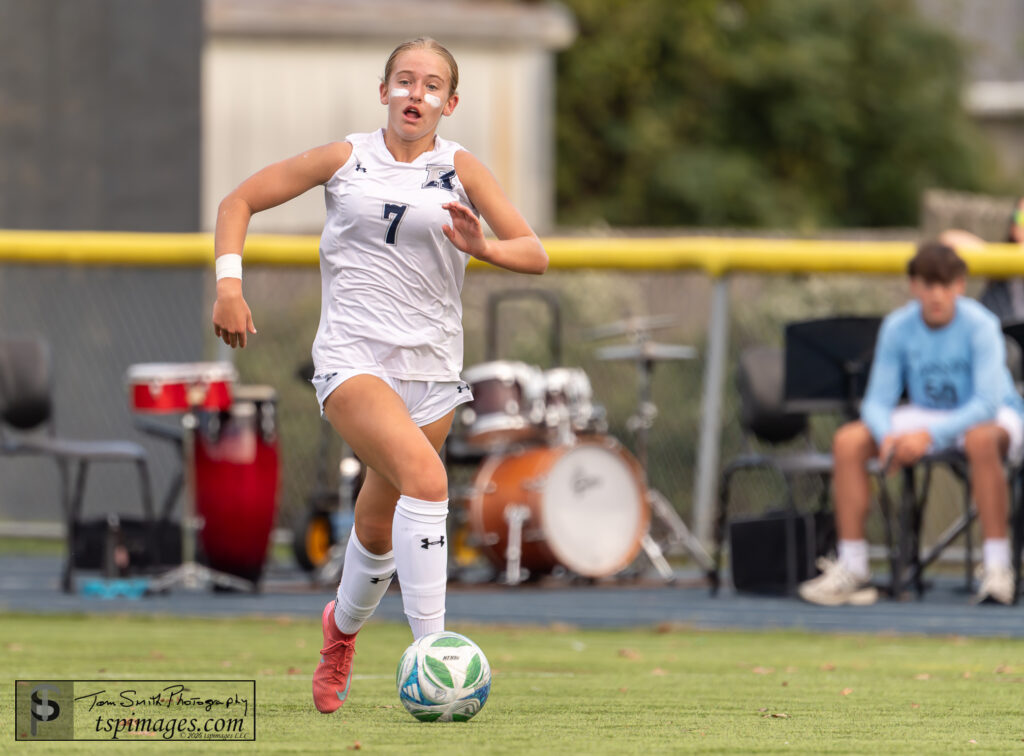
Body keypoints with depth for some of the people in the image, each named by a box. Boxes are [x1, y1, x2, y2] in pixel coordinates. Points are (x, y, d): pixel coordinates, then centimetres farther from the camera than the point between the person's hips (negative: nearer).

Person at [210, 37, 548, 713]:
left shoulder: (460, 169, 4)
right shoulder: (347, 159, 3)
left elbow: (535, 255, -4)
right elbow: (240, 202, 10)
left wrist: (483, 246, -24)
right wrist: (229, 284, -4)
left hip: (431, 370, 3)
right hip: (353, 357, -3)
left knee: (378, 530, 11)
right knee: (426, 476, -28)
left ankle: (343, 626, 44)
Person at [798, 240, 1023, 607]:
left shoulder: (980, 326, -22)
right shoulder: (898, 326, -9)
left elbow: (987, 402, -30)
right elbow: (878, 401, -8)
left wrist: (930, 435, -41)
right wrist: (887, 437, -31)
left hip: (992, 416, -5)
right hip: (927, 414, 5)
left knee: (981, 439, -42)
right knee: (848, 440, -16)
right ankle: (851, 570, -14)